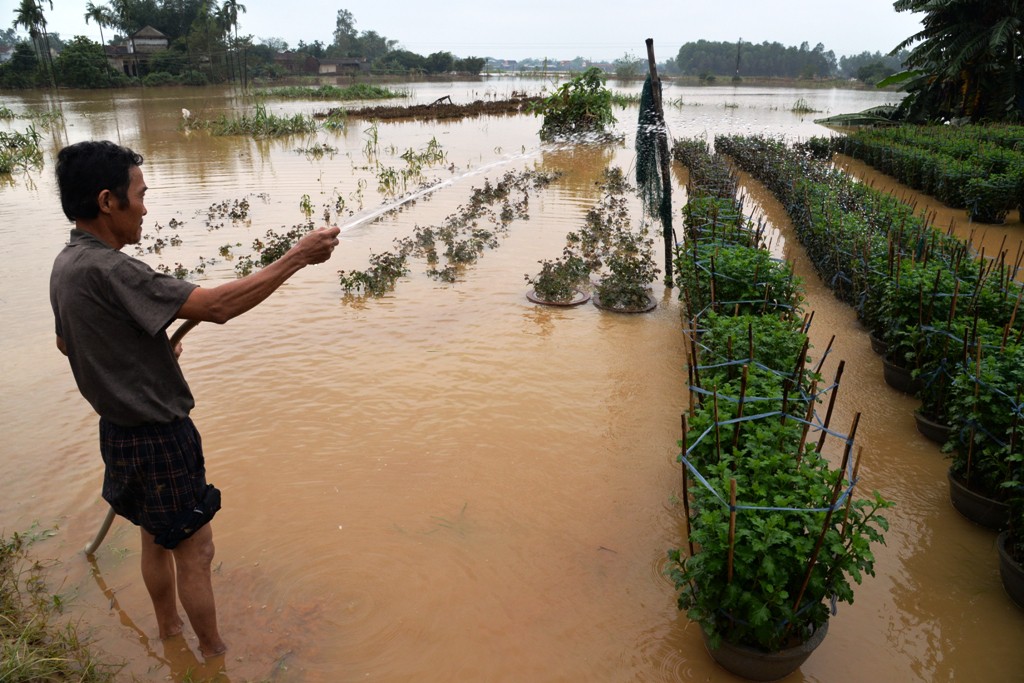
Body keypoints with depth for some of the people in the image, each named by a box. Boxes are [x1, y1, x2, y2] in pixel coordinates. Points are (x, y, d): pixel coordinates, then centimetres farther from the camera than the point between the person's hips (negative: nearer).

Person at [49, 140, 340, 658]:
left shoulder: (66, 265, 5)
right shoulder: (105, 269, -27)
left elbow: (66, 342, 21)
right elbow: (217, 306, -33)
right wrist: (298, 257, -28)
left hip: (120, 428, 10)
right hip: (156, 436, -10)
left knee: (156, 536, 25)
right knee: (194, 550, 7)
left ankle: (168, 629, 45)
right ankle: (215, 653, 25)